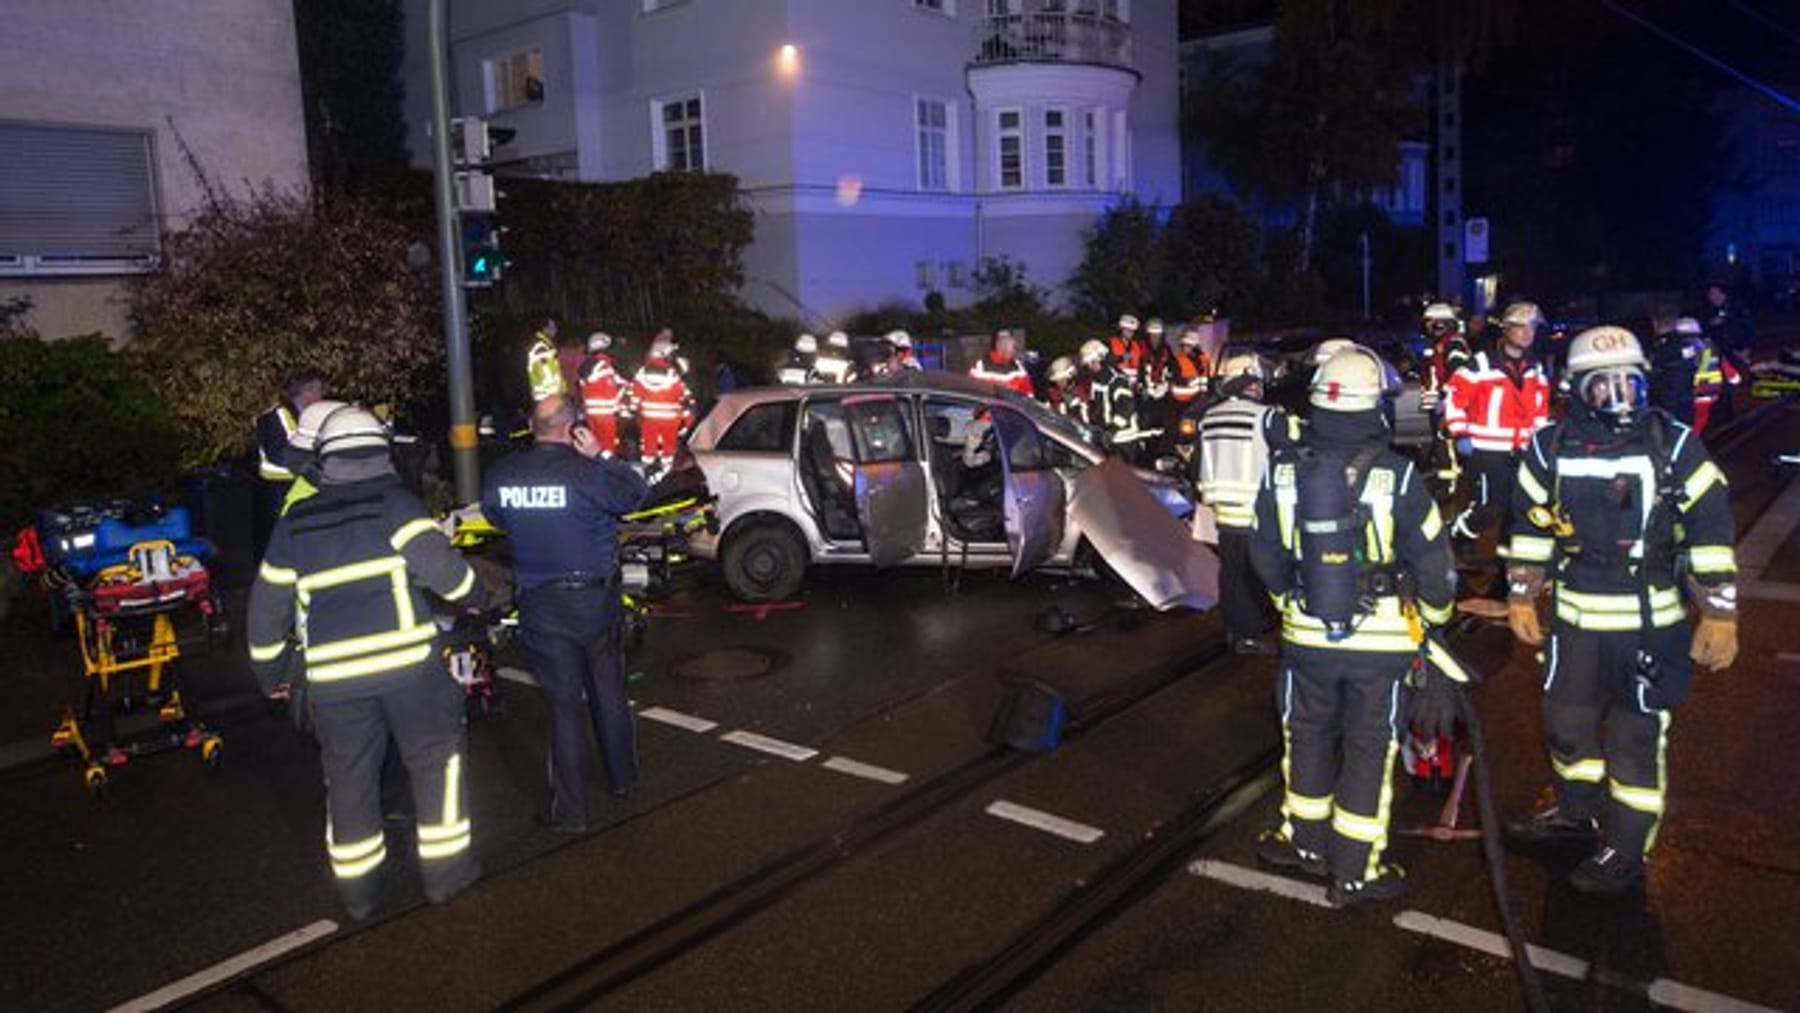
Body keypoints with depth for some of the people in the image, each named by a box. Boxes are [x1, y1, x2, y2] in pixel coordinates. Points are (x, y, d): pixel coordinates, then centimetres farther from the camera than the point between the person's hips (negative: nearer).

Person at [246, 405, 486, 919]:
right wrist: (474, 597, 8)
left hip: (331, 674, 4)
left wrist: (271, 673, 26)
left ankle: (358, 887, 23)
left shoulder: (293, 524, 11)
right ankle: (445, 868, 14)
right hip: (407, 662, -3)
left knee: (348, 775, 15)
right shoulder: (394, 502, -2)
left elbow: (267, 607, 15)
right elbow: (440, 564, -11)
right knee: (435, 757, 11)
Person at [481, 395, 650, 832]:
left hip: (538, 605, 2)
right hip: (593, 599, -2)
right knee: (609, 691, 18)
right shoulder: (585, 472, -17)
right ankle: (622, 778, 35)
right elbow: (637, 495, -6)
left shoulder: (500, 476, -4)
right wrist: (600, 458, -5)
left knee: (564, 703, 8)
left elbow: (495, 517, 12)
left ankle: (570, 810, 12)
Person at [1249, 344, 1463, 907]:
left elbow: (1265, 556, 2)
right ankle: (1355, 872, 20)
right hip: (1382, 638, -2)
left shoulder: (1283, 470, -8)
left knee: (1308, 734, 20)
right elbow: (1431, 559, -9)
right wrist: (1434, 613, 10)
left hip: (1306, 634, 2)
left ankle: (1306, 841, 36)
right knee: (1369, 748, 10)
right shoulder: (1396, 475, -16)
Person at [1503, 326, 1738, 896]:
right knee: (1566, 722, 18)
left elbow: (1711, 533, -6)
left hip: (1651, 624, -4)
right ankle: (1576, 814, 43)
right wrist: (1522, 598, 9)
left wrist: (1720, 615, -8)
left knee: (1636, 738, 4)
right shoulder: (1552, 448, 0)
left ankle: (1625, 853, 20)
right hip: (1575, 619, 4)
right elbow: (1531, 527, 9)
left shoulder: (1675, 446, -8)